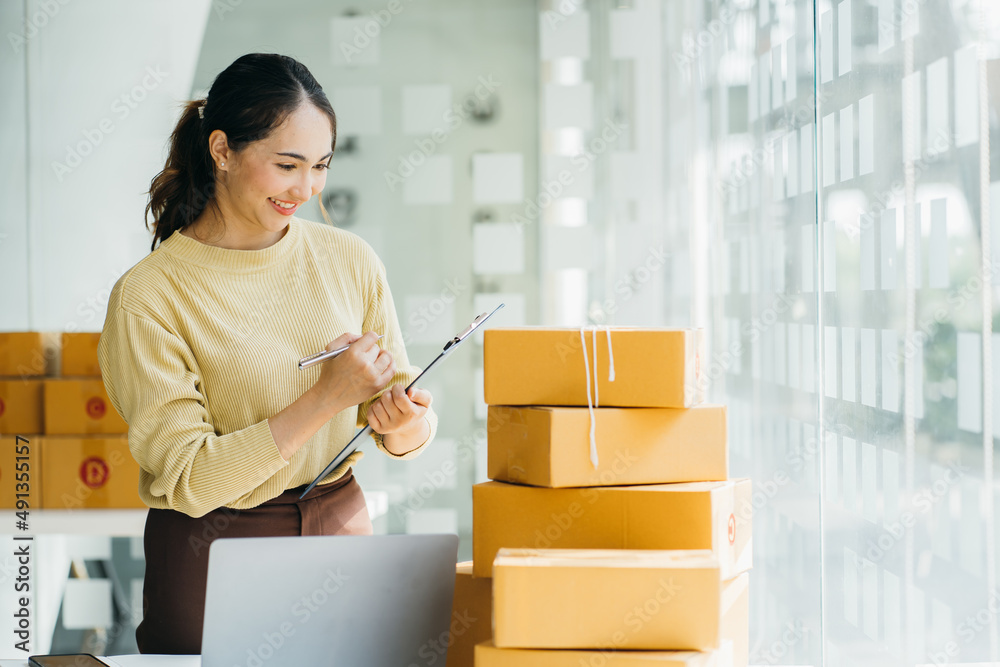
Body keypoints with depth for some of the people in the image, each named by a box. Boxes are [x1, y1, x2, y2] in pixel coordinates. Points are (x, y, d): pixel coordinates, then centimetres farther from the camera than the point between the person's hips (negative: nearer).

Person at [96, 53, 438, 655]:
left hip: (342, 530, 4)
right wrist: (323, 399, -25)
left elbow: (402, 415, 5)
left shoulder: (349, 259, 0)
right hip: (213, 556, -4)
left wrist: (406, 423, -19)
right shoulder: (148, 296, -14)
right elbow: (190, 480, -19)